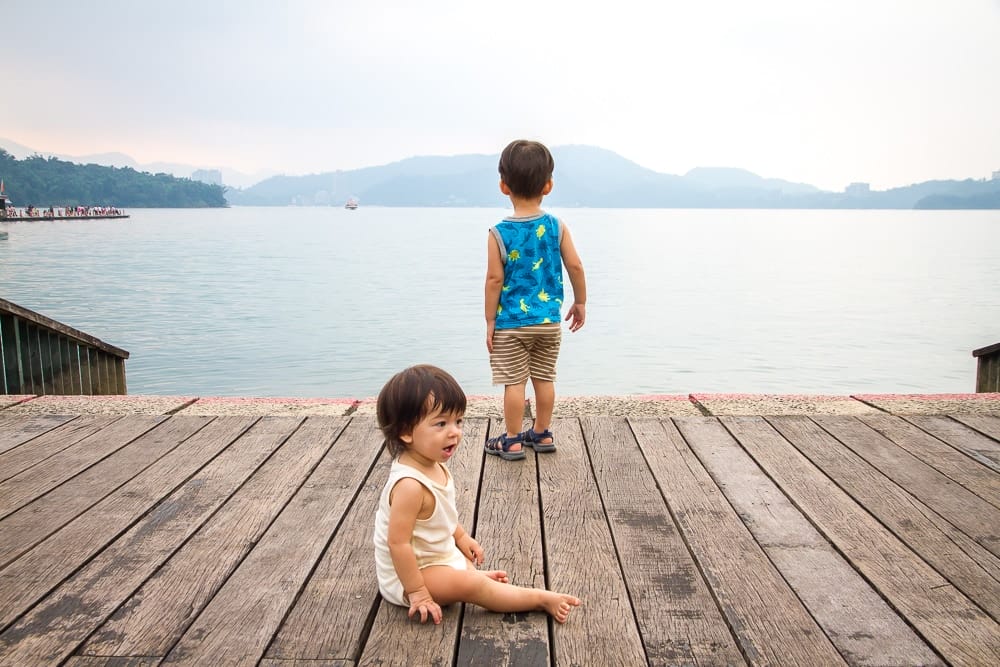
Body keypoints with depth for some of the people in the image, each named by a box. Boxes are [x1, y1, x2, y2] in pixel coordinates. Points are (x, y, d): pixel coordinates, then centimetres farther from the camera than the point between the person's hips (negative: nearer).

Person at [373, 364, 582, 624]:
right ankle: (541, 599, -9)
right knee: (471, 586, -18)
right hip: (408, 574, -10)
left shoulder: (434, 466, -5)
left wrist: (462, 536, 21)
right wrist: (417, 593, -28)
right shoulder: (410, 484, -35)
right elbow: (398, 542, -33)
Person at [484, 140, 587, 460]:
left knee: (514, 382, 4)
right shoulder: (556, 226, -4)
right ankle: (542, 434, 27)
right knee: (544, 378, 15)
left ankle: (512, 441, 13)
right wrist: (580, 303, 13)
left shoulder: (499, 233, -12)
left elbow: (495, 279, -12)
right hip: (549, 320, 3)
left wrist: (490, 321, -3)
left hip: (511, 323, -3)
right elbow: (575, 267, -2)